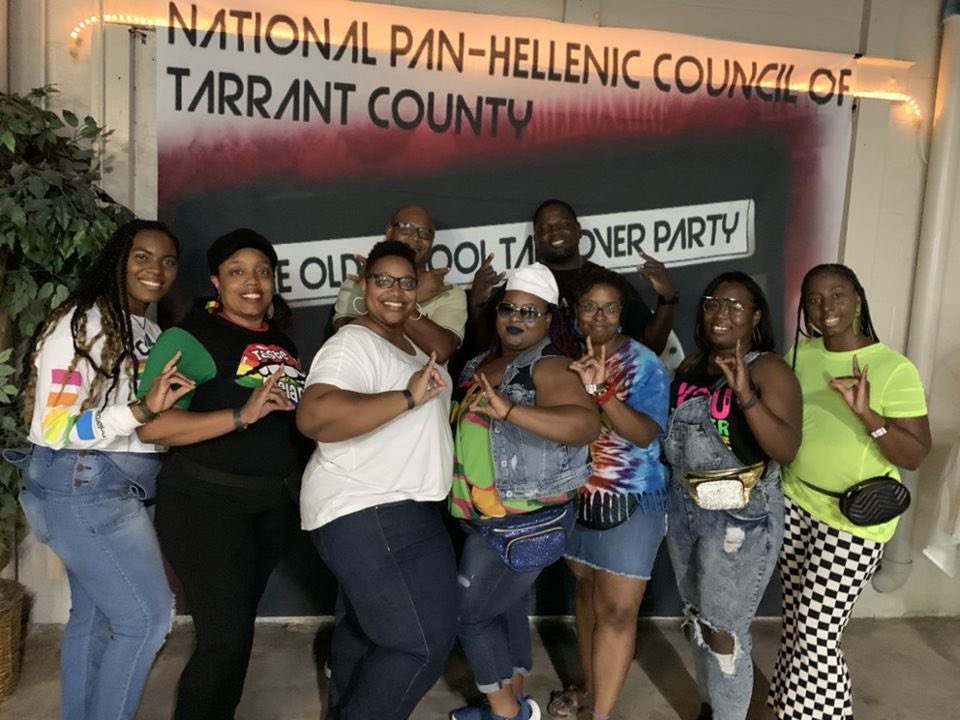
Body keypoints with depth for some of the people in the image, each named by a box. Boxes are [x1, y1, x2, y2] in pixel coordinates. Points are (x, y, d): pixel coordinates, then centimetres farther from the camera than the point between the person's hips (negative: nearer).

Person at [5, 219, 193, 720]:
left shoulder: (151, 333, 12)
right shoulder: (83, 322, -14)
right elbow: (52, 427, -21)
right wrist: (143, 411, -30)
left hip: (118, 489, 9)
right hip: (81, 488, -8)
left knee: (95, 615, 17)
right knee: (149, 614, -5)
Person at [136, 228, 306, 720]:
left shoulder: (281, 342, 10)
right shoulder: (191, 337, -12)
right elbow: (152, 426, -23)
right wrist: (242, 415, -30)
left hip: (272, 503, 7)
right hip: (205, 503, -6)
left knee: (239, 626, 17)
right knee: (225, 637, -7)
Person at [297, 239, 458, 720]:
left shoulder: (408, 343, 11)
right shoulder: (353, 344, -19)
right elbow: (314, 417, -35)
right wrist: (409, 398, -35)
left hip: (394, 509, 11)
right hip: (366, 513, -11)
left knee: (367, 625, 26)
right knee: (425, 642, -9)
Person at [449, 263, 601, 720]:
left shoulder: (549, 366, -19)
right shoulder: (481, 363, 7)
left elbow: (586, 424, -37)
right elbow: (466, 425, 21)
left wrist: (509, 409, -47)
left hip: (525, 523, -8)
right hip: (488, 520, 8)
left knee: (469, 614, 3)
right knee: (505, 607, 21)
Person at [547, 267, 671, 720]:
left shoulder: (644, 365, -12)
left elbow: (647, 434, -25)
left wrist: (600, 391, -37)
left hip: (631, 501, -4)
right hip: (576, 495, 5)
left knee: (616, 608, -2)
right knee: (586, 589, 18)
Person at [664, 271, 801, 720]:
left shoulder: (769, 369, -13)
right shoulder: (691, 365, 6)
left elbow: (786, 450, -23)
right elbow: (671, 425, 11)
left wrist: (746, 395, -34)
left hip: (741, 516, -6)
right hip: (684, 506, 7)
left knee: (723, 631, 2)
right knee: (696, 618, 20)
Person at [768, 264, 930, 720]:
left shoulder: (894, 368, -14)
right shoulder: (798, 356, 2)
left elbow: (915, 456, -16)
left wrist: (867, 414, -31)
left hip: (852, 520, -5)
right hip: (794, 503, 5)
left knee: (815, 635, -2)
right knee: (797, 618, 11)